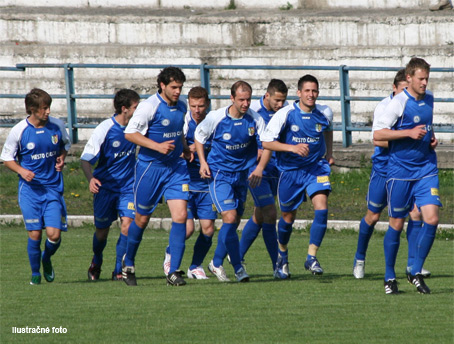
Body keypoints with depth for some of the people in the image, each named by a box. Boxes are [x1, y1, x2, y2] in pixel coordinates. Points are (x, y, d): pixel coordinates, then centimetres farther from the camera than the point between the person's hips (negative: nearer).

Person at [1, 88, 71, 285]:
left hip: (53, 188, 2)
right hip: (30, 189, -2)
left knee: (54, 234, -8)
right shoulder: (19, 131, -8)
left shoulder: (57, 126, -1)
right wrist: (21, 170, -15)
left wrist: (62, 158, -2)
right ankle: (35, 273, 16)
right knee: (35, 234, -6)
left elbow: (65, 145, 20)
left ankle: (47, 259, 25)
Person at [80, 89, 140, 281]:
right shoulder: (104, 129, -17)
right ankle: (96, 262, 40)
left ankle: (119, 270, -4)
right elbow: (85, 159, -17)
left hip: (127, 187, 2)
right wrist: (90, 178, -35)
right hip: (105, 186, -2)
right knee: (102, 230, 8)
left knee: (127, 224, -16)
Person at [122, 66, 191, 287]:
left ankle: (173, 272, -7)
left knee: (180, 216, -10)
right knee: (142, 219, 6)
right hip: (149, 167, -5)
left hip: (175, 167, 5)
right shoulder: (149, 106, -14)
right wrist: (157, 146, -24)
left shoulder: (181, 106, 8)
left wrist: (184, 147, 8)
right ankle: (128, 264, 30)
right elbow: (130, 133, -17)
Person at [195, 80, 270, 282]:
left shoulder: (255, 119, -9)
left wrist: (259, 168, -18)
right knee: (230, 217, -18)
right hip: (219, 174, -4)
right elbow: (199, 136, 3)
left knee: (235, 221, 10)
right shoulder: (216, 118, -15)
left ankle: (216, 263, 28)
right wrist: (203, 162, -7)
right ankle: (237, 267, -12)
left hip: (242, 173, 4)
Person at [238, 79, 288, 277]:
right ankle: (277, 266, -9)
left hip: (275, 169, 6)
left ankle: (237, 256, 28)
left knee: (259, 216, 13)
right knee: (270, 214, -12)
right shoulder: (252, 111, -15)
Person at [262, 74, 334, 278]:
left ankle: (312, 257, -14)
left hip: (316, 168, 1)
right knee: (288, 216, 11)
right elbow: (266, 142, -13)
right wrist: (292, 148, -24)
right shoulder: (285, 114, -13)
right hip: (290, 170, -1)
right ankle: (282, 253, 39)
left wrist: (329, 154, 15)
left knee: (321, 209, -20)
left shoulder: (325, 113, -3)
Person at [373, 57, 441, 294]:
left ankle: (416, 272, 4)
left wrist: (432, 138, 10)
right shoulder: (399, 103, -11)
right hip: (400, 170, -5)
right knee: (397, 224, 2)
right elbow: (377, 134, -15)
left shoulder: (429, 100, 10)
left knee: (431, 219, -9)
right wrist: (409, 133, -20)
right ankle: (389, 277, 16)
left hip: (426, 168, 5)